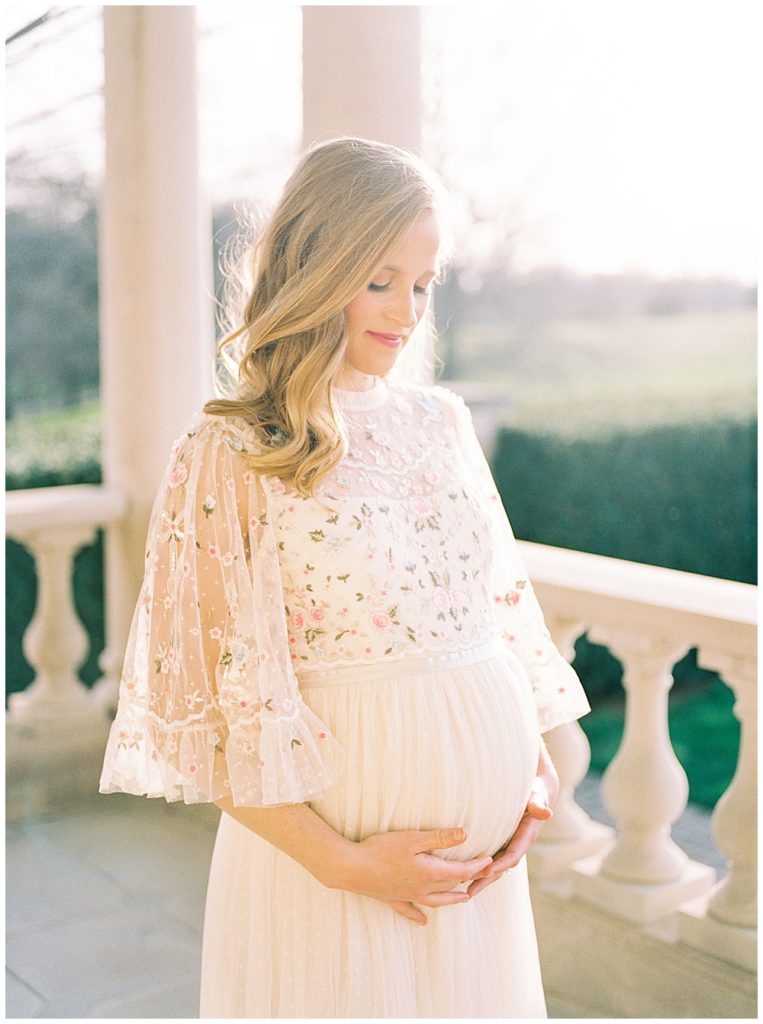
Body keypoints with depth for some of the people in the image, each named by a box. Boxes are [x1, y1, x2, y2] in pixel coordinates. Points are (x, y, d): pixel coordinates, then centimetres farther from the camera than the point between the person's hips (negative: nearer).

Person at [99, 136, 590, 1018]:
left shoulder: (442, 423, 6)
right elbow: (223, 700, -12)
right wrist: (342, 861, -13)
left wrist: (534, 771, 1)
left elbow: (500, 606, 11)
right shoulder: (228, 455, -11)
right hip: (334, 829, -5)